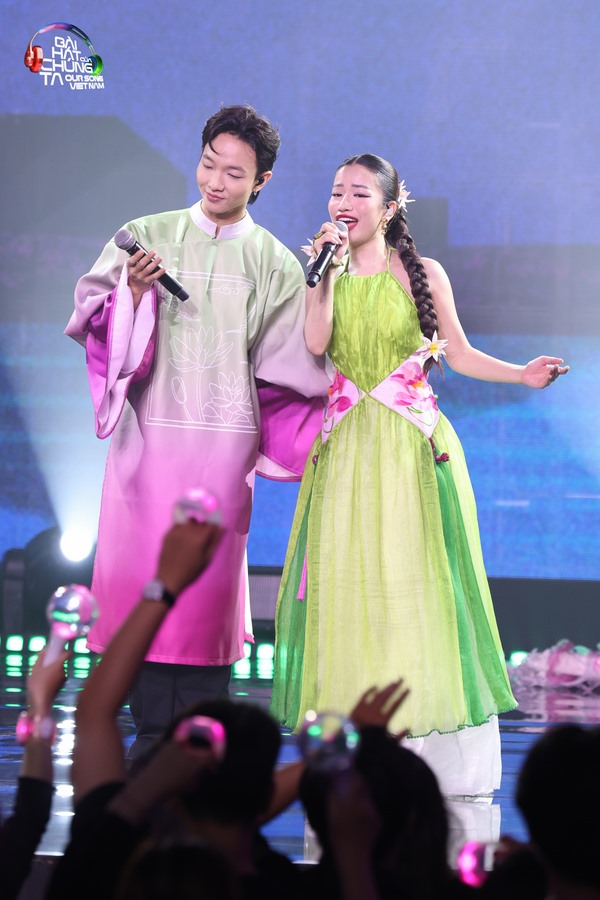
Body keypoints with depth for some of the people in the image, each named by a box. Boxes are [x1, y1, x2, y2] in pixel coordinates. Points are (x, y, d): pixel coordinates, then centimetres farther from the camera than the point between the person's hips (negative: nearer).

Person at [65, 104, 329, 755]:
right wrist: (133, 291, -14)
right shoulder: (147, 236, 8)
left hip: (224, 440, 0)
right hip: (149, 433, 0)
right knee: (142, 572, -4)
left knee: (208, 576, -2)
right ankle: (152, 734, 3)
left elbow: (286, 370, 9)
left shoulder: (274, 263, 8)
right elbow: (93, 319, 3)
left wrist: (310, 443, 3)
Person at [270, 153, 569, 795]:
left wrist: (522, 375, -12)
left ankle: (429, 749, 0)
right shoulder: (324, 272, 9)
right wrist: (330, 274, -10)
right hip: (346, 448, 2)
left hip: (413, 451, -2)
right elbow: (316, 343, -7)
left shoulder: (422, 275, 3)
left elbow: (460, 355, 3)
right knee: (348, 580, -2)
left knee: (415, 582, -5)